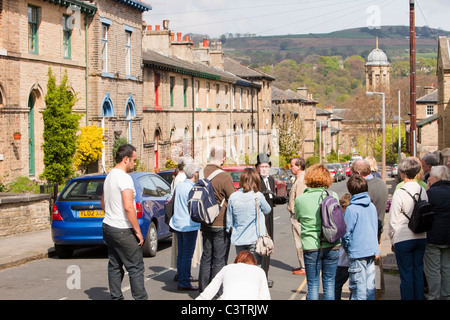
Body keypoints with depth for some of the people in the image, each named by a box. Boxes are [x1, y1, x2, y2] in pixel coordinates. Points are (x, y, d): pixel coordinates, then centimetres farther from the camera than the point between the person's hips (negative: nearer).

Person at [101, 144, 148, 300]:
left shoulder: (109, 177, 13)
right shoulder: (124, 178, -17)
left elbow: (103, 203, 25)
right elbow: (128, 207, -24)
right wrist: (138, 231, -18)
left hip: (108, 227, 9)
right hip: (122, 230, -9)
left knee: (114, 266, 12)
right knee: (135, 267, -3)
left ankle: (116, 297, 14)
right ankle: (140, 297, 0)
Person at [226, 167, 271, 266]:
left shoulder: (233, 197, -4)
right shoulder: (258, 196, -12)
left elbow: (229, 220, 5)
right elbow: (267, 210, 6)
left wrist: (230, 230, 21)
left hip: (239, 239, 3)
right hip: (255, 239, -3)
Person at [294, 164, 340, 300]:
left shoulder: (300, 199, -8)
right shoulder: (333, 196, -4)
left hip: (311, 247, -2)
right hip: (331, 246, 2)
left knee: (313, 285, 6)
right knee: (329, 284, 12)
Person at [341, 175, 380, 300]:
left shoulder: (351, 209, -14)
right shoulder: (372, 206, 5)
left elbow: (346, 233, -12)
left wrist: (346, 248, 7)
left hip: (357, 253, -6)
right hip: (372, 250, 6)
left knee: (358, 286, -1)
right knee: (370, 284, 12)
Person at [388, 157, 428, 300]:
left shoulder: (399, 193, -14)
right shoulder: (422, 191, 2)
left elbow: (393, 221, -10)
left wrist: (392, 240, 3)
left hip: (403, 239, -5)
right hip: (421, 237, 5)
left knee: (406, 274, 2)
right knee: (418, 271, 13)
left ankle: (407, 297, 6)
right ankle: (419, 297, 18)